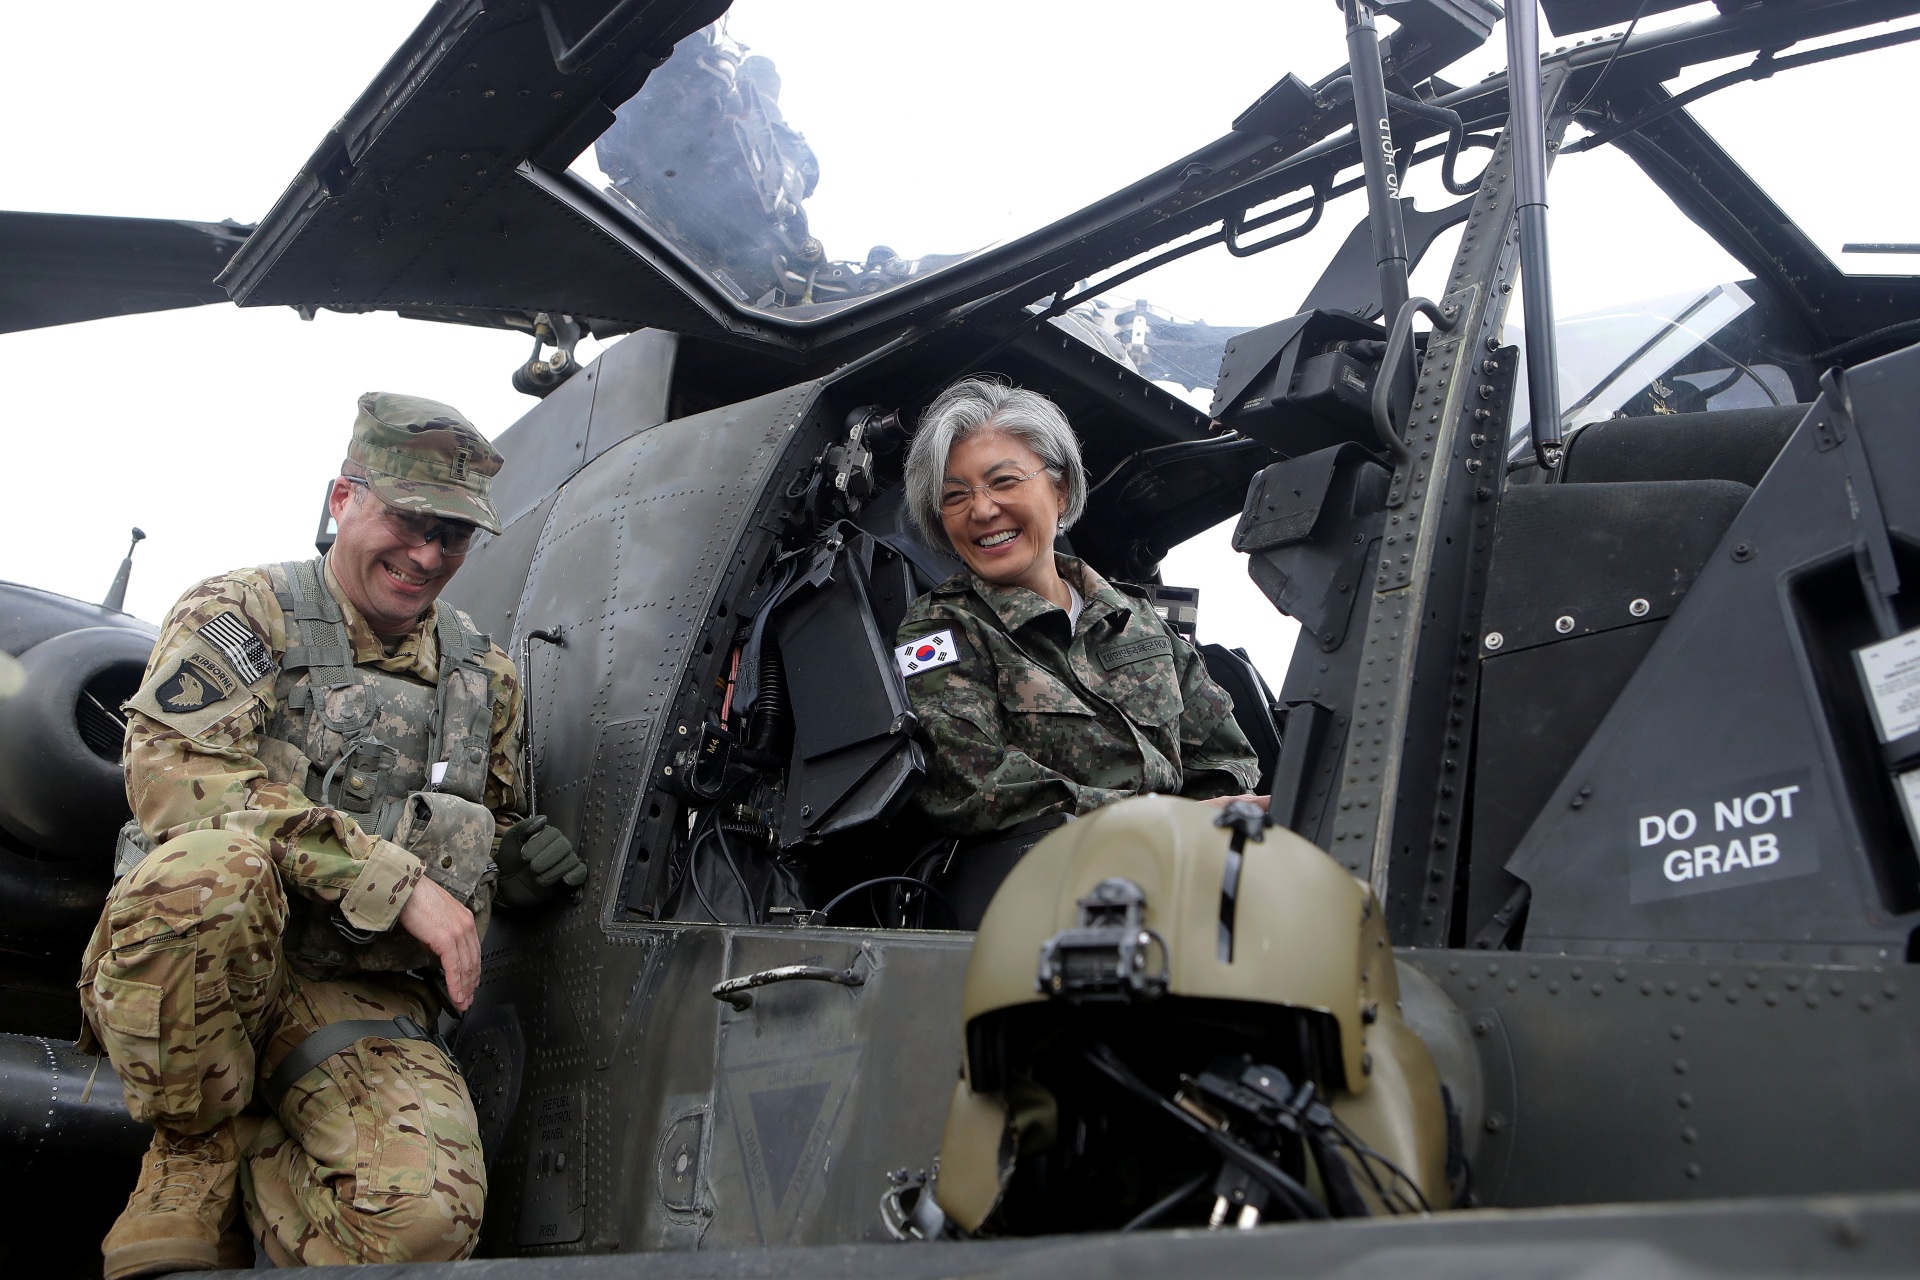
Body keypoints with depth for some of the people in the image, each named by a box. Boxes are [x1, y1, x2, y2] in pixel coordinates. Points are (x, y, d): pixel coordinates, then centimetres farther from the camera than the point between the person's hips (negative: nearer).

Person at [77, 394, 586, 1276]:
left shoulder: (487, 677, 17)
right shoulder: (240, 611, 3)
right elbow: (173, 769, -16)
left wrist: (515, 860, 4)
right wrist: (396, 878, -23)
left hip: (361, 1002, 2)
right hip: (183, 974, -2)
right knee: (212, 865, -39)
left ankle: (244, 1171, 3)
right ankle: (196, 1157, -12)